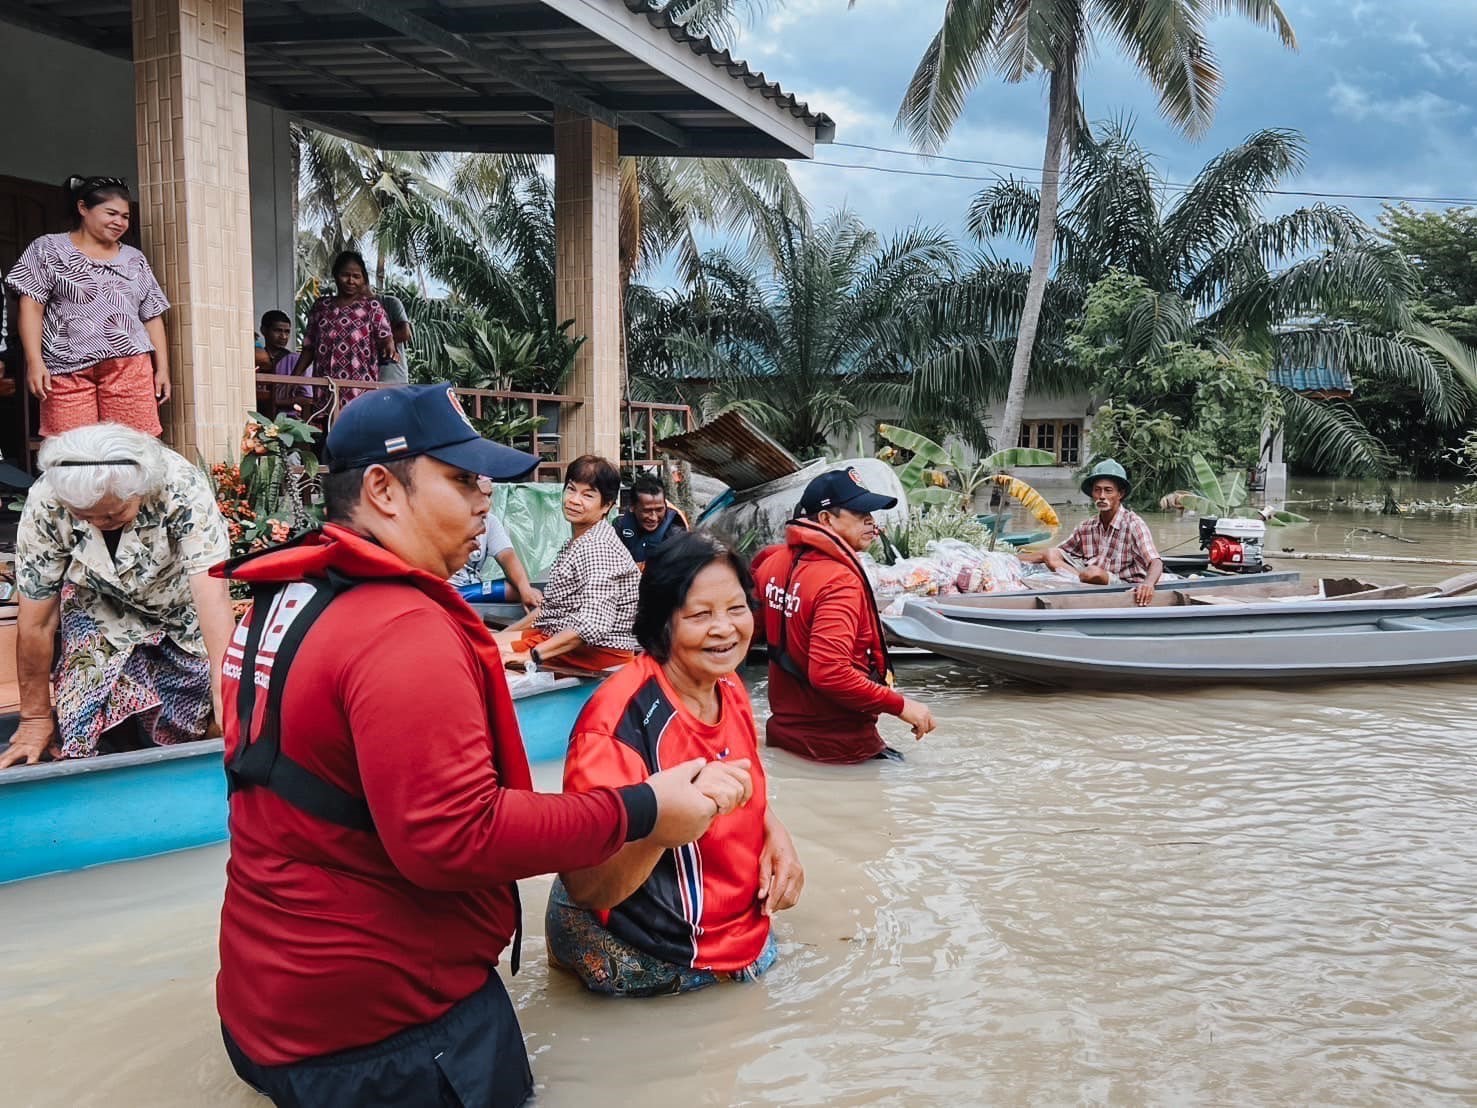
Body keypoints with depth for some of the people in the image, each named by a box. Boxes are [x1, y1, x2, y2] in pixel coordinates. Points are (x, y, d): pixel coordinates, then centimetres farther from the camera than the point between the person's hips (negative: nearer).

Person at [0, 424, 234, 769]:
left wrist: (225, 688, -50)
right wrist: (35, 717, -9)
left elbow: (211, 591, -40)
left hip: (181, 614, -1)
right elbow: (36, 622, -18)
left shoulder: (183, 488, -34)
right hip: (99, 620, 1)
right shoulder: (44, 506, -27)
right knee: (88, 742, -9)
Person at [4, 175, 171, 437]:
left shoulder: (135, 260, 18)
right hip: (68, 369, -2)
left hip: (131, 367, 2)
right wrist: (34, 361, -8)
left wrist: (162, 368, 9)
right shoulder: (48, 249, 9)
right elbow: (31, 306, 2)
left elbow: (152, 317, 17)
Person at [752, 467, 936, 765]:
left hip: (782, 731, 9)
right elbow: (831, 673, -31)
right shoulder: (840, 581, -22)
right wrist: (900, 705, -22)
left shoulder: (773, 562, 2)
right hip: (838, 746, -9)